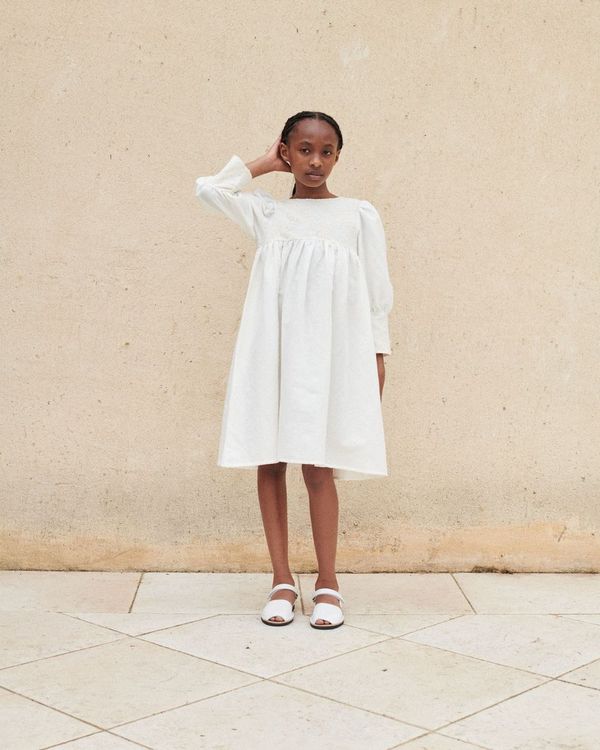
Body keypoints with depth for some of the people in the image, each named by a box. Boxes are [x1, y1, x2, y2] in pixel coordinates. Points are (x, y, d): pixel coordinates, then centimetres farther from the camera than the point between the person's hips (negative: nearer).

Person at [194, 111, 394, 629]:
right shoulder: (266, 214, 12)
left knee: (316, 464, -5)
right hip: (270, 350, 3)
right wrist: (263, 164, 14)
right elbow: (209, 187, 11)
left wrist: (378, 356, 4)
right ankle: (282, 579, 12)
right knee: (269, 461, 2)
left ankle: (328, 582, 8)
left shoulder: (360, 215, 6)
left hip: (327, 353, -2)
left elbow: (378, 293, 7)